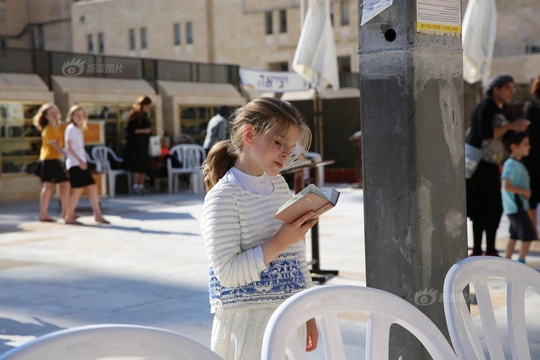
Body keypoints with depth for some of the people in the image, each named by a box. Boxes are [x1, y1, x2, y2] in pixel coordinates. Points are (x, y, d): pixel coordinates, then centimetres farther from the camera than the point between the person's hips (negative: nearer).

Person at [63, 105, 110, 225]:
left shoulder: (78, 130, 18)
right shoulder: (71, 128, -8)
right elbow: (68, 147, -16)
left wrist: (83, 161, 12)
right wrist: (79, 161, -21)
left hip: (81, 163, 9)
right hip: (74, 164, -9)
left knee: (93, 187, 5)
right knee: (78, 189, -9)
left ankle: (98, 215, 9)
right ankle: (69, 217, -1)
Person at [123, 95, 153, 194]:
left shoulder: (145, 116, 15)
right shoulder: (134, 116, -8)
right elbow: (130, 130, -13)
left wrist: (149, 130, 5)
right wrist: (142, 131, -19)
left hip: (144, 145, 7)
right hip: (135, 146, -7)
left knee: (144, 166, 3)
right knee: (137, 166, -11)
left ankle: (141, 186, 7)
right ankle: (135, 186, -7)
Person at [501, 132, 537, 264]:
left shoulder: (518, 164, 14)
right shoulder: (511, 164, -17)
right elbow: (507, 186, -25)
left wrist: (526, 191, 7)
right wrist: (524, 191, -18)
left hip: (519, 206, 10)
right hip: (516, 207, -10)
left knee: (515, 235, 15)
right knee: (528, 235, -10)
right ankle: (521, 263, -6)